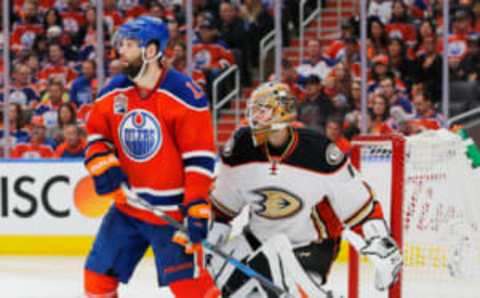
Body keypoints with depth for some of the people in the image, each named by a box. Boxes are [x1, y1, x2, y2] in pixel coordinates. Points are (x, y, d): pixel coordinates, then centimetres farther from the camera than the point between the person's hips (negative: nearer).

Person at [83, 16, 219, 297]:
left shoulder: (184, 94, -15)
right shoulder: (113, 92, 3)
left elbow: (199, 157, -16)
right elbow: (96, 134, 15)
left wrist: (197, 210, -20)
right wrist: (104, 166, -7)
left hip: (173, 208, -6)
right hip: (127, 205, 6)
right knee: (99, 270, 11)